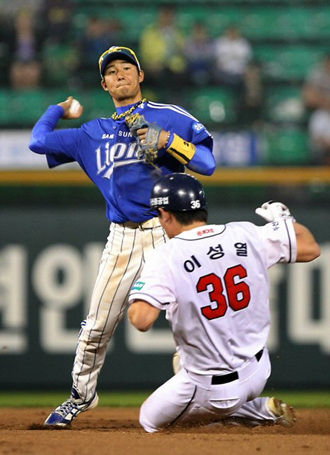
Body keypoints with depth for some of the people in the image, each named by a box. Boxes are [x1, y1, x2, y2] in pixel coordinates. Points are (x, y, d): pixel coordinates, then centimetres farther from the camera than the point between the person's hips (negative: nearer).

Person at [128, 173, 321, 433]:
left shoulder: (166, 258, -18)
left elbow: (142, 320, -28)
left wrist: (134, 301, -4)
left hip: (213, 389, -6)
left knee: (151, 421, 19)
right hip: (258, 374, 6)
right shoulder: (247, 235, -5)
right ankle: (266, 412, 13)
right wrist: (283, 218, 24)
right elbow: (310, 248, 5)